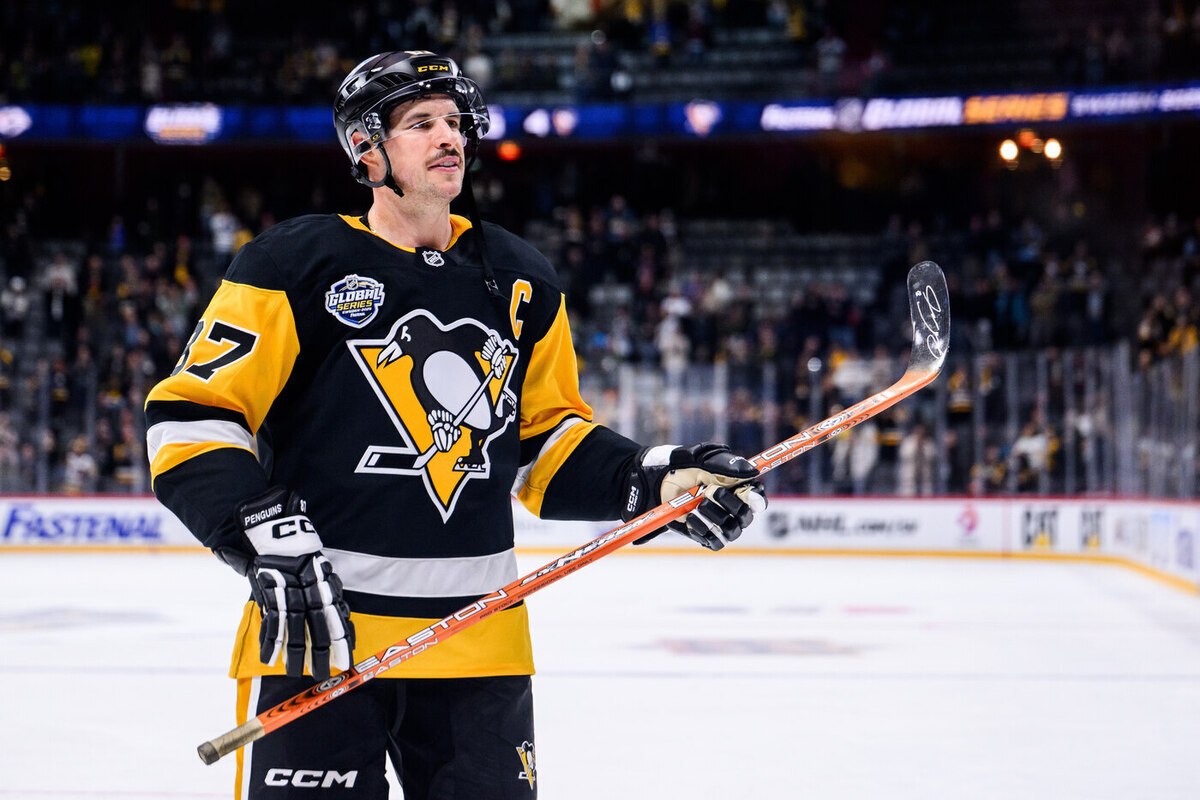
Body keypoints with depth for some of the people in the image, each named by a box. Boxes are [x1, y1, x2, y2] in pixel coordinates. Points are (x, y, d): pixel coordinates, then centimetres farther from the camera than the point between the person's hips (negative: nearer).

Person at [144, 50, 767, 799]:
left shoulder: (521, 282, 12)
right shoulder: (297, 266, -4)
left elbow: (547, 439, 20)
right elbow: (190, 417, -6)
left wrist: (655, 480, 4)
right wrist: (269, 541, -19)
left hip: (480, 644, 5)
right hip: (319, 635, -4)